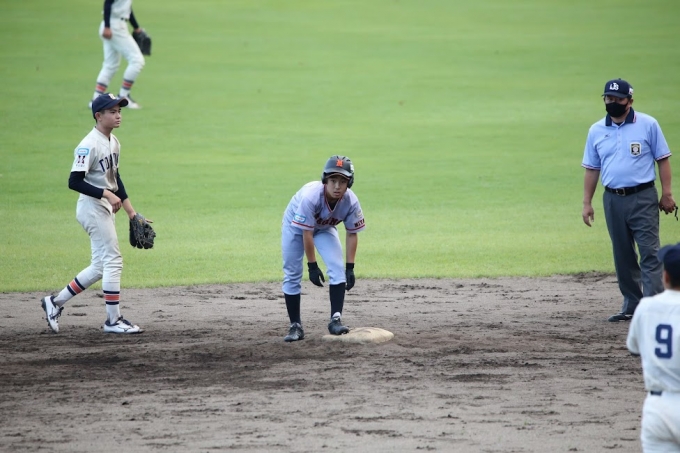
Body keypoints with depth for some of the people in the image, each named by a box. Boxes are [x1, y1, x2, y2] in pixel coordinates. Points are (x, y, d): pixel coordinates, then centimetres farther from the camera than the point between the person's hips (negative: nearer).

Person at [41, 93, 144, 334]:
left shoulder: (113, 142, 10)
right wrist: (106, 194, -24)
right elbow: (74, 182, -22)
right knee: (113, 262, -7)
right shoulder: (89, 146, -19)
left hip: (106, 209, 10)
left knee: (100, 266, 12)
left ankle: (55, 302, 22)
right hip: (92, 208, -10)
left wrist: (131, 211, 18)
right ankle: (113, 320, 1)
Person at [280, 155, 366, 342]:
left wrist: (350, 267, -17)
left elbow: (351, 234, -15)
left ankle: (336, 319, -14)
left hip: (324, 228, 3)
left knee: (338, 269, -16)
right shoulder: (311, 196, -39)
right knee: (292, 276, -4)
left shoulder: (351, 201, -29)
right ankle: (295, 326, 5)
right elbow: (306, 233, -31)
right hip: (295, 226, -3)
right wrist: (312, 266, -27)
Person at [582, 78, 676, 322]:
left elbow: (662, 160, 1)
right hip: (613, 200, 4)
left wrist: (666, 194, -5)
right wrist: (587, 203, 8)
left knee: (650, 253, -10)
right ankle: (632, 306, 19)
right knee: (623, 256, 10)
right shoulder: (596, 130, 8)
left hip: (643, 198, -4)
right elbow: (591, 169, 13)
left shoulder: (648, 125, -1)